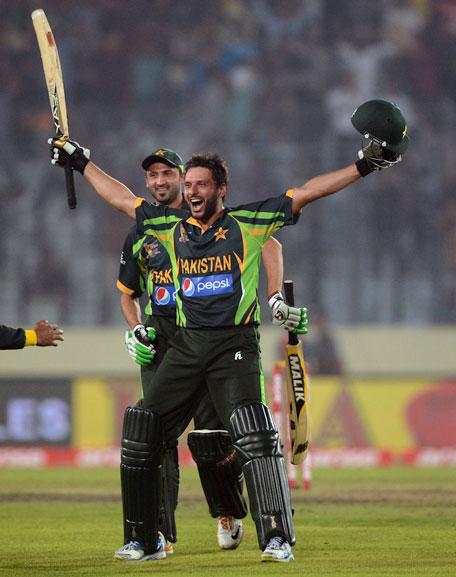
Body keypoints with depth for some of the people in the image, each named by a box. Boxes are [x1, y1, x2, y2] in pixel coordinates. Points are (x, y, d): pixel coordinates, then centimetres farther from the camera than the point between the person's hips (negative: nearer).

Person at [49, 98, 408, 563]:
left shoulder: (248, 223, 2)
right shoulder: (170, 227, 12)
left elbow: (306, 193, -1)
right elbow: (120, 198, 25)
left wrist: (363, 165, -7)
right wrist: (81, 163, 31)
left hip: (234, 345, -5)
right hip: (185, 346, 5)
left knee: (253, 433, -22)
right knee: (141, 433, 1)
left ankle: (277, 538, -23)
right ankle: (145, 541, 13)